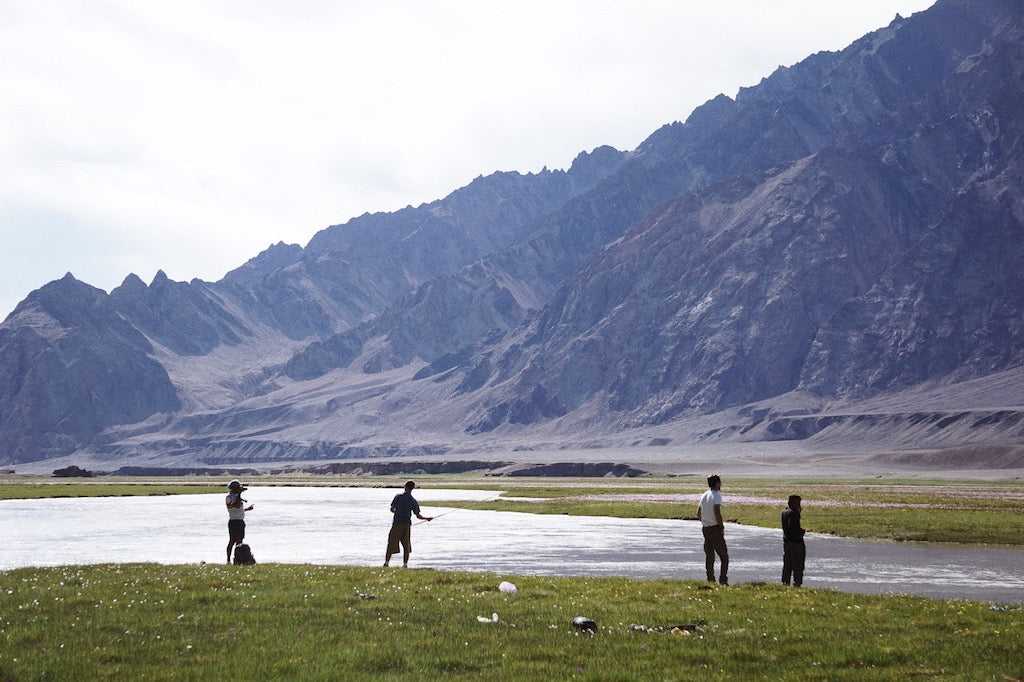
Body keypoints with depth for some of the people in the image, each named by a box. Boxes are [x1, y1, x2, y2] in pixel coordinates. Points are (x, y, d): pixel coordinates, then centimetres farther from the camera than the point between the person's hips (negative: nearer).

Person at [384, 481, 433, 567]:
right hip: (407, 524, 1)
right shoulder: (413, 501, -2)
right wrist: (427, 518, 17)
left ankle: (387, 562, -2)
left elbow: (392, 509, 1)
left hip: (397, 523, -1)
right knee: (406, 545, 9)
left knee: (391, 543, 4)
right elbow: (418, 516, -1)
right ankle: (405, 564, 4)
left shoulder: (398, 497, -3)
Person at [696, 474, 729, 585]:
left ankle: (710, 580, 9)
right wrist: (722, 527, -13)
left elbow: (698, 513, 18)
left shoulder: (704, 495, 12)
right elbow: (717, 513, -22)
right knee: (724, 556, -3)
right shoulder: (716, 496, -12)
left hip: (705, 529, 8)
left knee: (709, 556, 10)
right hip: (715, 528, -8)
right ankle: (723, 580, -11)